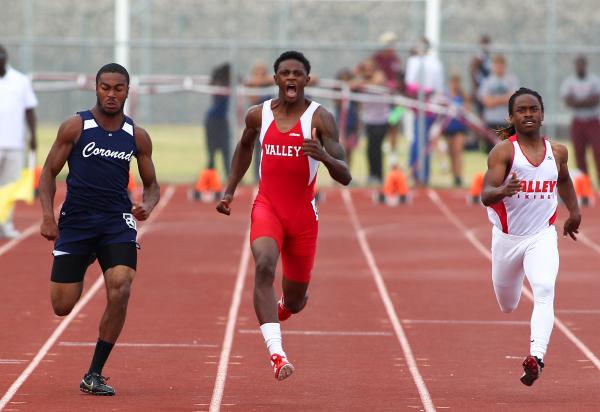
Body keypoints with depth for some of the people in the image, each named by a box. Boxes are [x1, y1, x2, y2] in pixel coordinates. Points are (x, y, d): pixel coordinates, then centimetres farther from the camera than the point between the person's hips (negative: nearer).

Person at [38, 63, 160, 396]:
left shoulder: (137, 137, 5)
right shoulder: (75, 127, -3)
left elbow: (151, 185, 14)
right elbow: (49, 172, 2)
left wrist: (148, 206, -8)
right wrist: (48, 215, -11)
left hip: (117, 223, 1)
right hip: (75, 222, -1)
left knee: (120, 292, -20)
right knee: (62, 306, -2)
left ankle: (94, 375, -8)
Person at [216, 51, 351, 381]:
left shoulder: (319, 118, -10)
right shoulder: (258, 115, 0)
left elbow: (345, 177, -14)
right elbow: (245, 147, 24)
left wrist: (323, 155, -34)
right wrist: (230, 190, 19)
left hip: (303, 215, 0)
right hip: (267, 207, 0)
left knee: (294, 300, 12)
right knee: (264, 266, -30)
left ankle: (278, 311, 53)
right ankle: (276, 353, -36)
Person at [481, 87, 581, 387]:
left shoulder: (557, 152, 0)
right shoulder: (503, 151, -12)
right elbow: (485, 196, -23)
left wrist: (574, 211, 25)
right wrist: (504, 190, -43)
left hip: (543, 236, 1)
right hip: (507, 237, -1)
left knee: (545, 290, -26)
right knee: (507, 306, 17)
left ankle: (537, 355, -37)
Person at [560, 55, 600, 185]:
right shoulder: (569, 82, 5)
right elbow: (569, 102, -9)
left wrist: (578, 102, -12)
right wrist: (587, 101, -13)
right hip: (577, 122, 2)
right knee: (579, 154, 2)